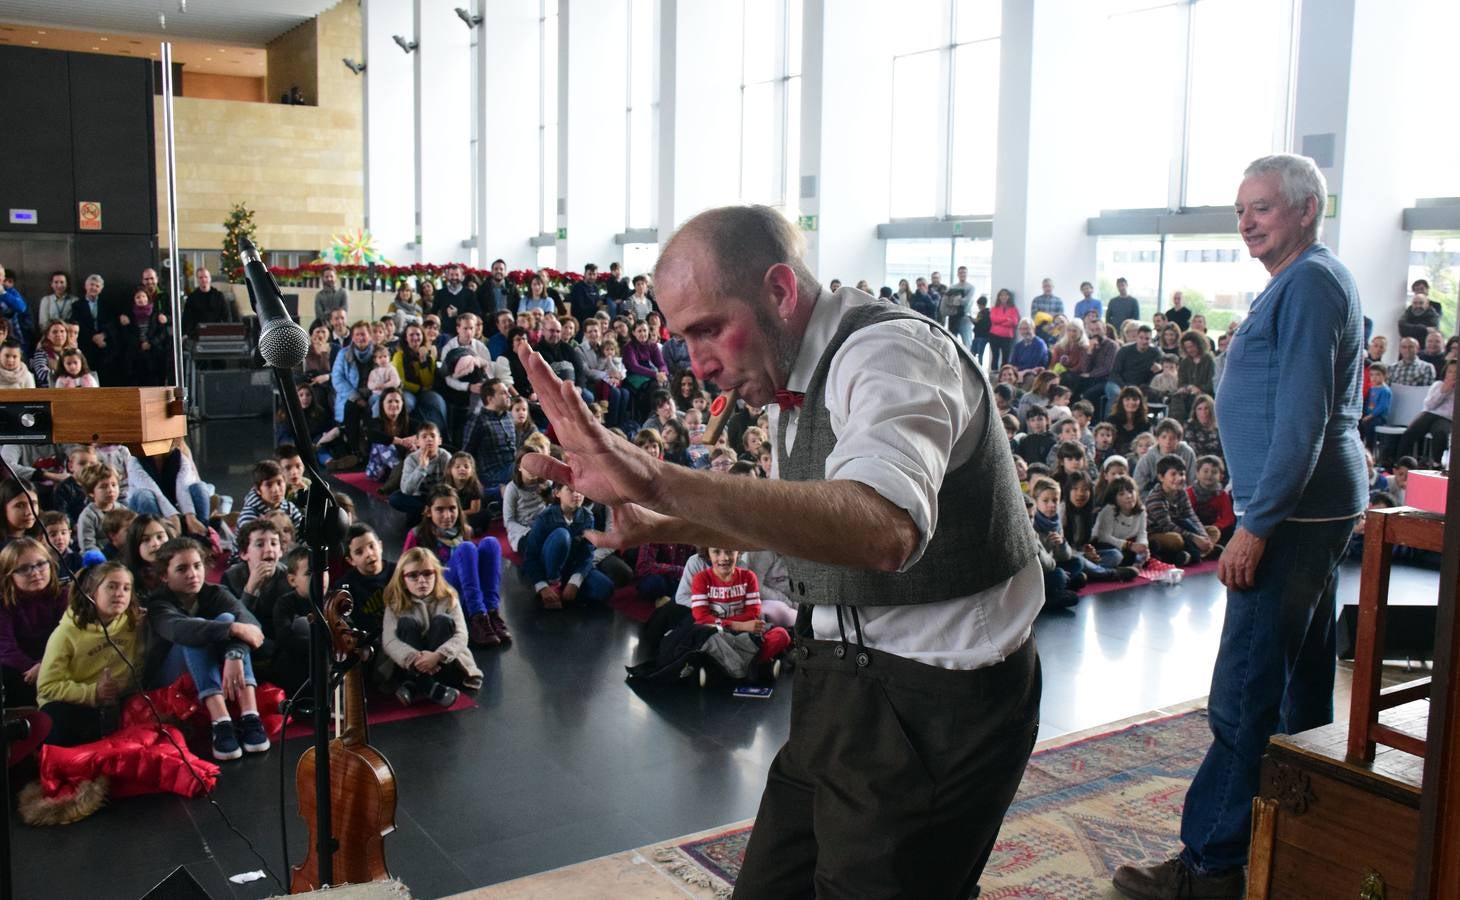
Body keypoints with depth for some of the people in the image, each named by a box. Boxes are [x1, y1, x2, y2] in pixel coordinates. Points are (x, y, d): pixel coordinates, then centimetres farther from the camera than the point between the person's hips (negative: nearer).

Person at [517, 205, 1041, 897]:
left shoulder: (891, 350, -21)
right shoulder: (798, 377, 8)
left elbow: (883, 529, -41)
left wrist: (660, 480, -48)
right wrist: (670, 526, 13)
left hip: (932, 704, -9)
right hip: (846, 683, 9)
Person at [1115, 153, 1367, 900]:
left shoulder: (1308, 283, -14)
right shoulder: (1314, 279, 19)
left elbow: (1302, 419, -22)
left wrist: (1255, 524, -23)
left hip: (1292, 512, -11)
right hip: (1315, 506, 11)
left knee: (1244, 694, -9)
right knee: (1302, 677, 17)